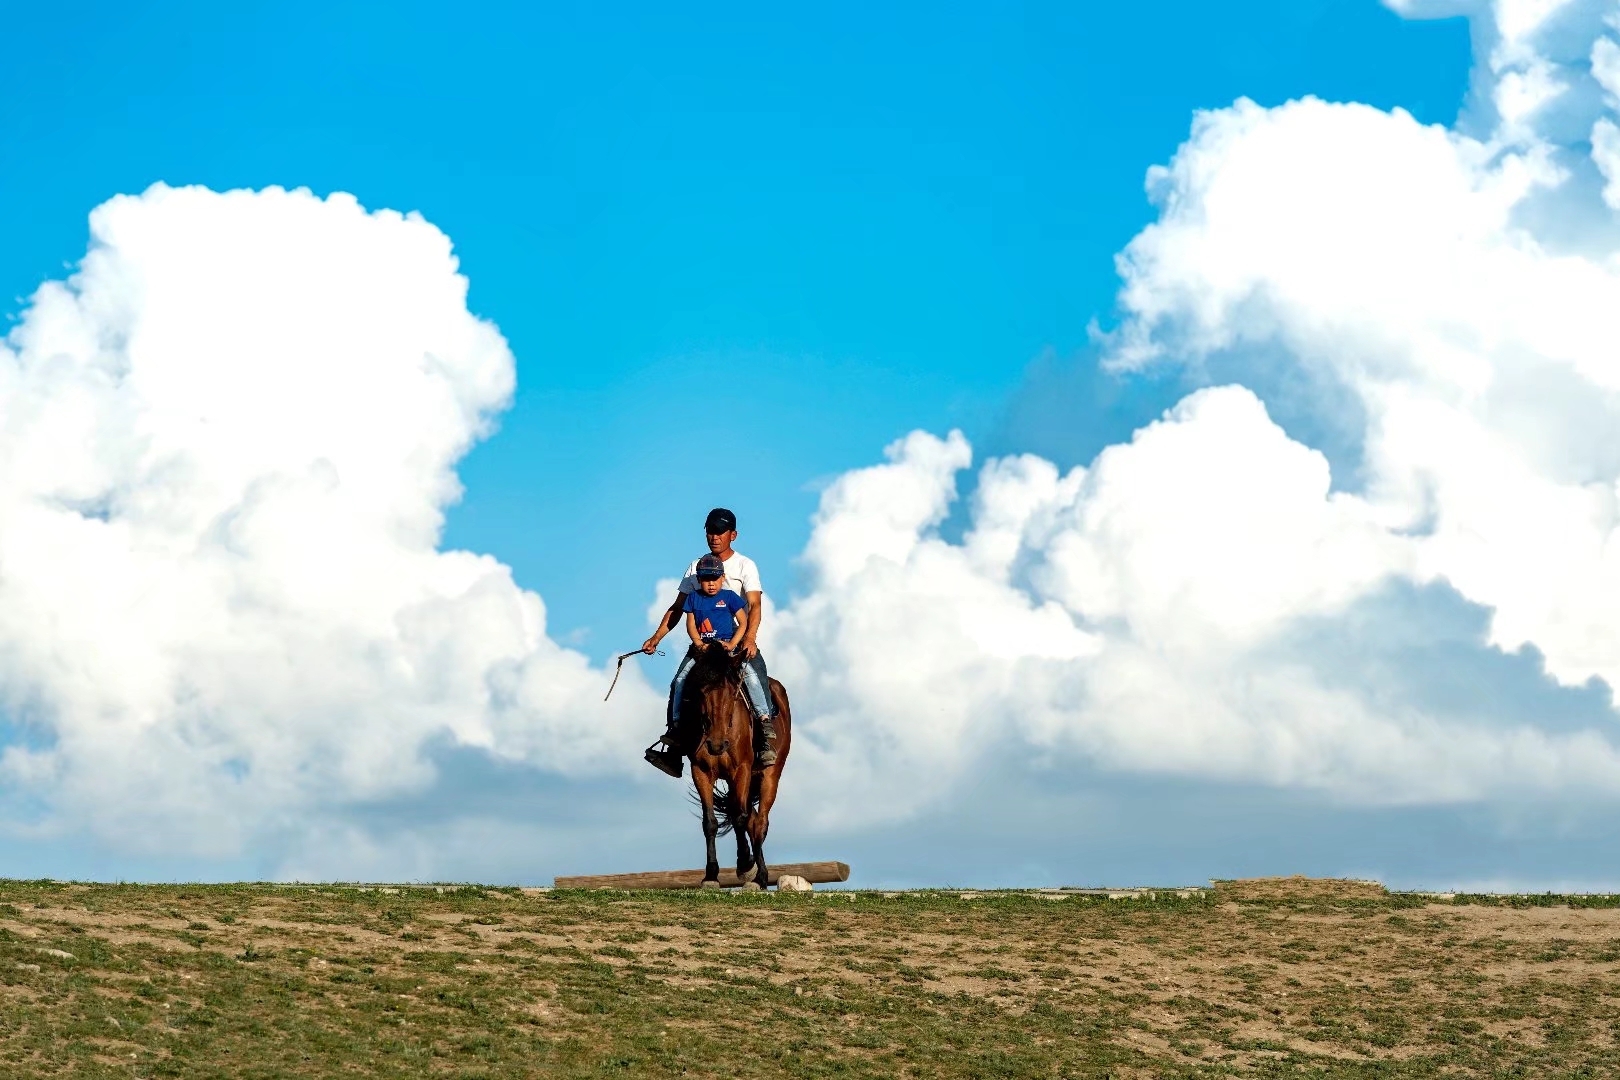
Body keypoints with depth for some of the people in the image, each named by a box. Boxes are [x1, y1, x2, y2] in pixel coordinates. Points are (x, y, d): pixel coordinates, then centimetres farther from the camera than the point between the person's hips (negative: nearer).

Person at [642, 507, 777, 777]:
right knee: (679, 682, -15)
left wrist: (750, 638, -30)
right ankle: (673, 740, -14)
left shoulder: (745, 566, 0)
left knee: (753, 673, -30)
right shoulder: (696, 568, 12)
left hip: (739, 639, -4)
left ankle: (768, 734, -31)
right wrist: (656, 638, 3)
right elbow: (678, 608, 15)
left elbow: (755, 606, -12)